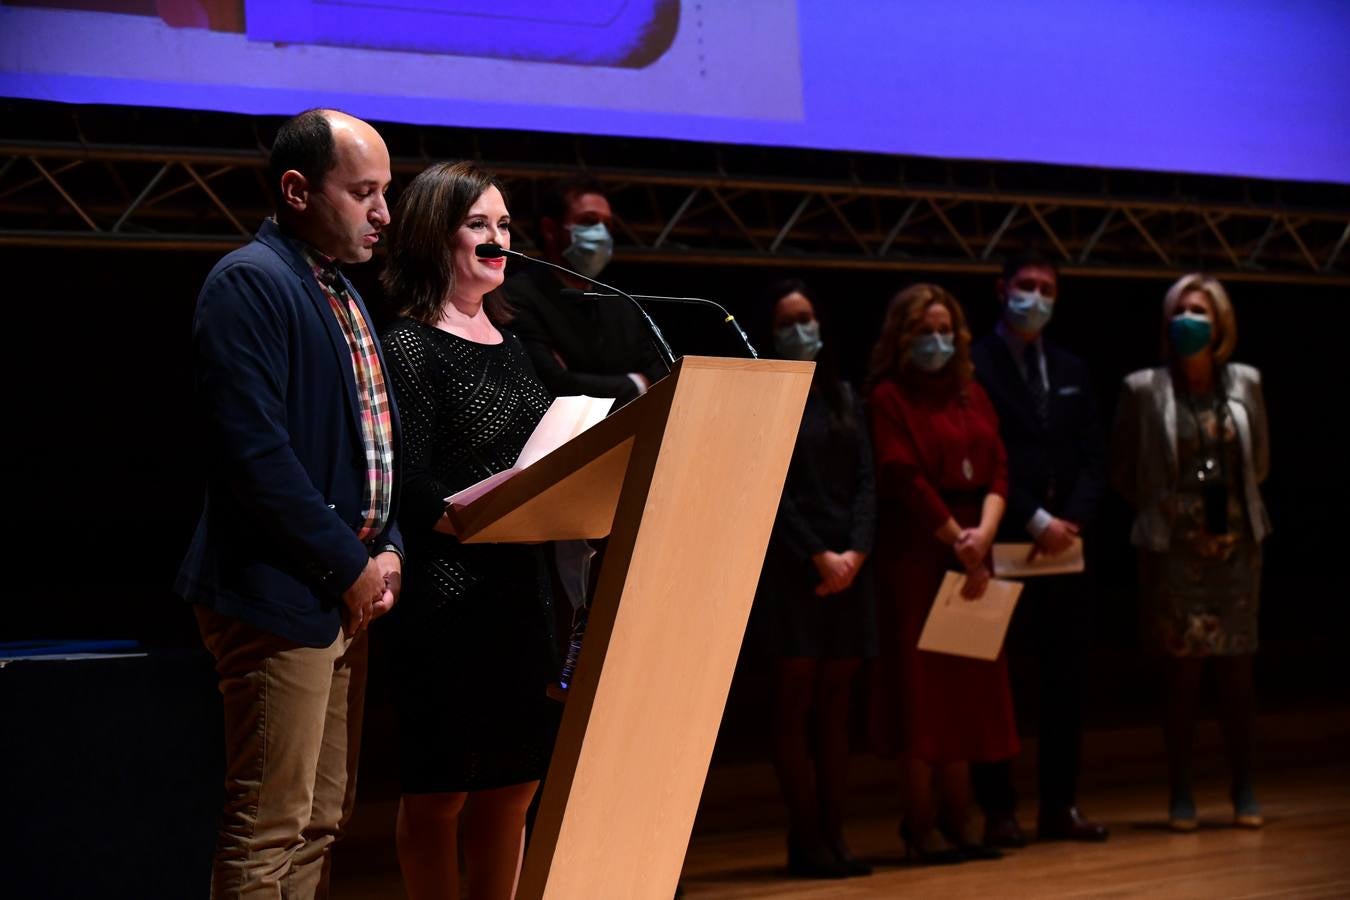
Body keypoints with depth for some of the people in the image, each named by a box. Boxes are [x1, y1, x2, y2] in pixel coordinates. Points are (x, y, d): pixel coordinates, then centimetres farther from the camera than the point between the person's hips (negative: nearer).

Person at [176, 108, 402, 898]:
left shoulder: (342, 294, 17)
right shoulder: (249, 283, -12)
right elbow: (254, 450, -21)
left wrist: (388, 549, 6)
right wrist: (348, 566, -15)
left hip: (346, 593, 10)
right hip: (282, 595, -10)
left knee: (323, 823, 13)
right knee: (271, 830, -6)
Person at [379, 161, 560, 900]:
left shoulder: (509, 341, 16)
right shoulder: (408, 347, -6)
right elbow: (415, 493, -13)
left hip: (526, 595, 7)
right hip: (449, 597, -7)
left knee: (512, 786, 9)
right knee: (440, 792, 0)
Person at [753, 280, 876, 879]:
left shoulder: (843, 395, 15)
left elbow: (865, 480, 9)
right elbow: (771, 490, -8)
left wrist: (856, 550, -6)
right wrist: (817, 556, -13)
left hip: (849, 565, 5)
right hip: (792, 567, -5)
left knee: (835, 706, 5)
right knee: (796, 703, -4)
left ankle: (833, 836, 7)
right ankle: (805, 841, -3)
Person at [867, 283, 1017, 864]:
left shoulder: (972, 395, 15)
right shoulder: (889, 398, -5)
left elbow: (997, 471, 6)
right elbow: (906, 480, -13)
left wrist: (983, 535, -10)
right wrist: (958, 543, -13)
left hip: (973, 556, 6)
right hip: (916, 555, -6)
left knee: (968, 685, 6)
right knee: (922, 685, -3)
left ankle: (957, 821, 12)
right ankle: (921, 825, 1)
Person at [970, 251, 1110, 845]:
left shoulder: (1071, 370, 16)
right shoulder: (975, 366, -4)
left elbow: (1093, 457, 11)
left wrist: (1073, 522, -5)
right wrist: (1034, 521, -13)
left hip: (1064, 547, 6)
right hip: (1001, 548, -6)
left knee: (1066, 682, 7)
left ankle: (1059, 807, 14)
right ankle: (998, 811, 5)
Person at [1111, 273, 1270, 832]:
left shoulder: (1245, 383, 4)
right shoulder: (1144, 389, -4)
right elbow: (1124, 473, 5)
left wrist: (1234, 504, 13)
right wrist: (1163, 510, 6)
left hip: (1235, 544, 2)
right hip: (1174, 549, -2)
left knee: (1237, 669, 4)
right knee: (1183, 670, -2)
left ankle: (1243, 791, 12)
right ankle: (1181, 794, 6)